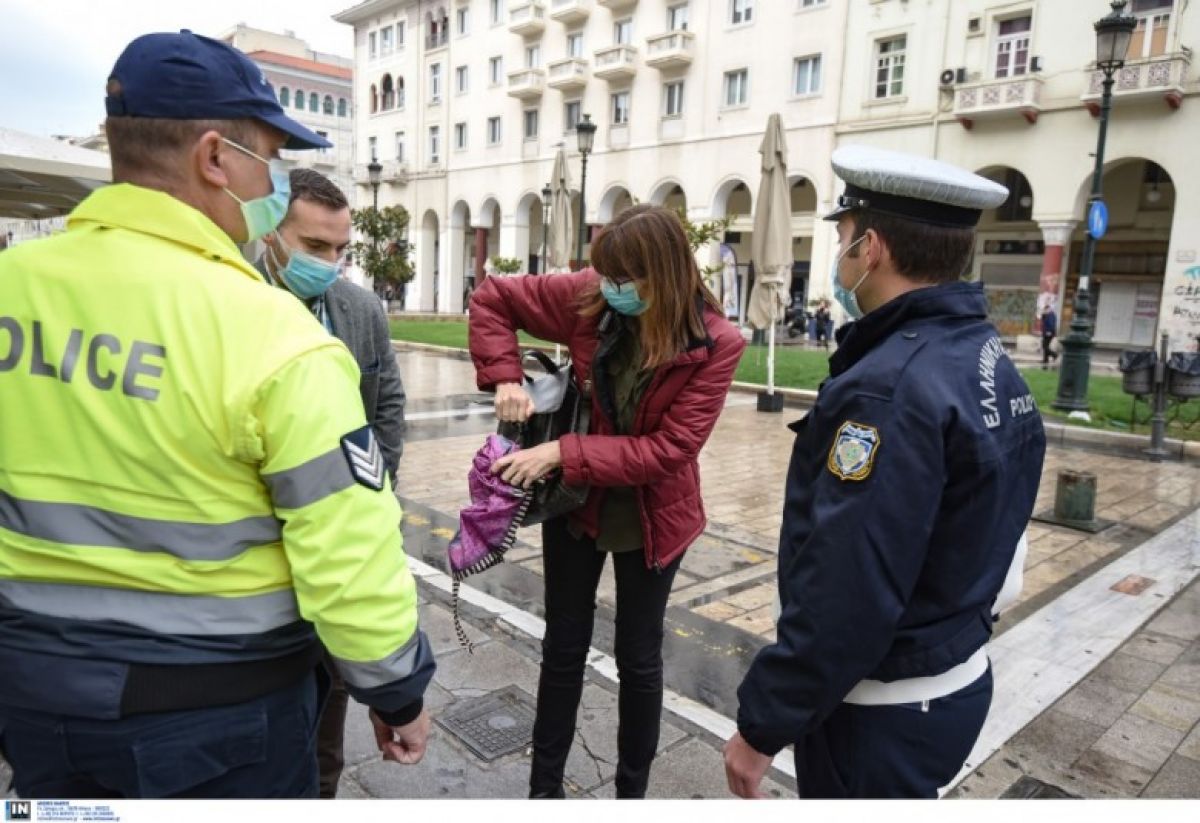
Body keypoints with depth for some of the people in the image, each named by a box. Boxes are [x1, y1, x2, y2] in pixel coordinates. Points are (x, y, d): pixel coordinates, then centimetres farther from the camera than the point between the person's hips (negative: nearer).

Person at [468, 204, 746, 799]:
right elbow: (492, 298, -3)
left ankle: (632, 789, 39)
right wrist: (504, 376, -17)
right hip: (575, 502, 2)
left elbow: (668, 449, -25)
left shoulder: (716, 344, -21)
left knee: (638, 658, 14)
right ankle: (544, 786, 36)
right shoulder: (589, 298, -15)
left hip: (652, 516, -2)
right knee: (563, 648, 15)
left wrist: (562, 453, -29)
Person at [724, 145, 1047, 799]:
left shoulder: (889, 388, -28)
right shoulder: (989, 362, 3)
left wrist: (762, 725, -17)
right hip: (955, 679, 9)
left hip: (882, 709, -9)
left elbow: (844, 595, -29)